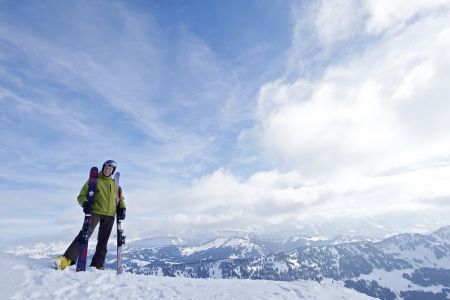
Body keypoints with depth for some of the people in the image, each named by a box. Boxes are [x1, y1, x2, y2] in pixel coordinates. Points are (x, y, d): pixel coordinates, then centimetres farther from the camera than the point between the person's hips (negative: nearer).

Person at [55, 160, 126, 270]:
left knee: (103, 241, 6)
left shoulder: (115, 184, 17)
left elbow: (120, 199, 22)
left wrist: (122, 208, 4)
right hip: (95, 211, -3)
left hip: (110, 215, 4)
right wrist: (85, 203, -19)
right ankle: (68, 259, -18)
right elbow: (82, 195, 2)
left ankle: (97, 265, 13)